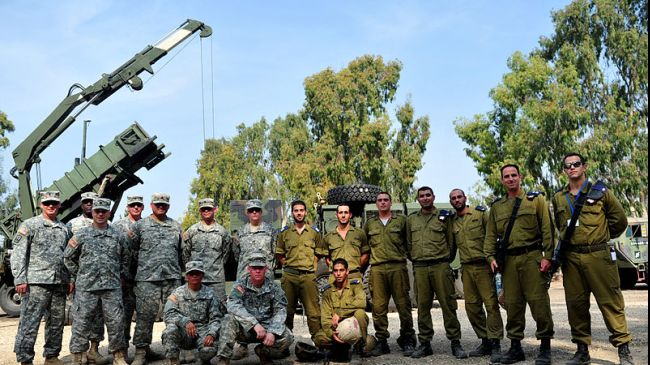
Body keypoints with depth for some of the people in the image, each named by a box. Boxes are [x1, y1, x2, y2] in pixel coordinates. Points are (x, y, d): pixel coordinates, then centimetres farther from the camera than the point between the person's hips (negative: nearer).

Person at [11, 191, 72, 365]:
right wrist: (19, 279, -13)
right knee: (29, 323, -4)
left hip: (59, 284, 6)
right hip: (36, 283, -5)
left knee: (57, 322, 11)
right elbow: (18, 254, -6)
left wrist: (70, 279, 11)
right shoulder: (29, 225, -1)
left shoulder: (63, 228, 15)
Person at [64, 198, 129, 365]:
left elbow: (125, 258, 19)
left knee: (116, 322, 2)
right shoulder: (81, 235, 4)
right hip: (86, 288, -1)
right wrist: (78, 275, 10)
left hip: (112, 287, 1)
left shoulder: (118, 235, 8)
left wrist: (121, 276, 13)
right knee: (82, 323, 2)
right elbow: (68, 258, 12)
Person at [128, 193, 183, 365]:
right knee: (145, 315, -3)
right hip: (147, 279, -3)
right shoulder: (140, 225, 5)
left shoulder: (176, 226, 13)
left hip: (173, 278, 3)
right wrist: (146, 262, 6)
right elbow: (132, 249, 7)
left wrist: (174, 266, 11)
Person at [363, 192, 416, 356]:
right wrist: (367, 259, 15)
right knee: (378, 306, 0)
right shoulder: (369, 223, 17)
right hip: (377, 269, 2)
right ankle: (381, 341, 8)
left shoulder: (401, 220, 10)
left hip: (398, 267, -2)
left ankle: (407, 340, 9)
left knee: (403, 304, -2)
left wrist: (408, 256, 6)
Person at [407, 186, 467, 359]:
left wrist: (447, 259, 7)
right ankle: (425, 343, 13)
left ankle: (455, 343, 6)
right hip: (420, 268, 2)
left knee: (448, 304, -2)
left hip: (441, 266, -2)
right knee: (423, 306, 5)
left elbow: (451, 241, 8)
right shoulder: (411, 219, 13)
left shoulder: (444, 217, 6)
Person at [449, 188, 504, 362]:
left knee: (491, 304, -7)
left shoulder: (480, 213, 1)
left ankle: (495, 344, -2)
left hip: (483, 265, -5)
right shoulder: (451, 221, 13)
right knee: (472, 306, 7)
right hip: (466, 268, 5)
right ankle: (485, 342, 18)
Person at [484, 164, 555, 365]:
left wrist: (547, 256, -9)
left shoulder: (535, 199, 5)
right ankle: (515, 346, 16)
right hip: (508, 260, 3)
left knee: (538, 301, -5)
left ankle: (545, 346, 6)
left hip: (531, 256, -3)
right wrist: (491, 256, 0)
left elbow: (547, 229, -1)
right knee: (512, 303, 6)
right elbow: (491, 235, 14)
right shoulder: (497, 206, 15)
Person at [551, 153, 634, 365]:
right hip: (571, 258, 3)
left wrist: (600, 237, 14)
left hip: (598, 256, -3)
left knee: (610, 301, -3)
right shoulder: (558, 198, 11)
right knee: (576, 304, 6)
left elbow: (619, 220, 8)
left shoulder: (600, 191, 2)